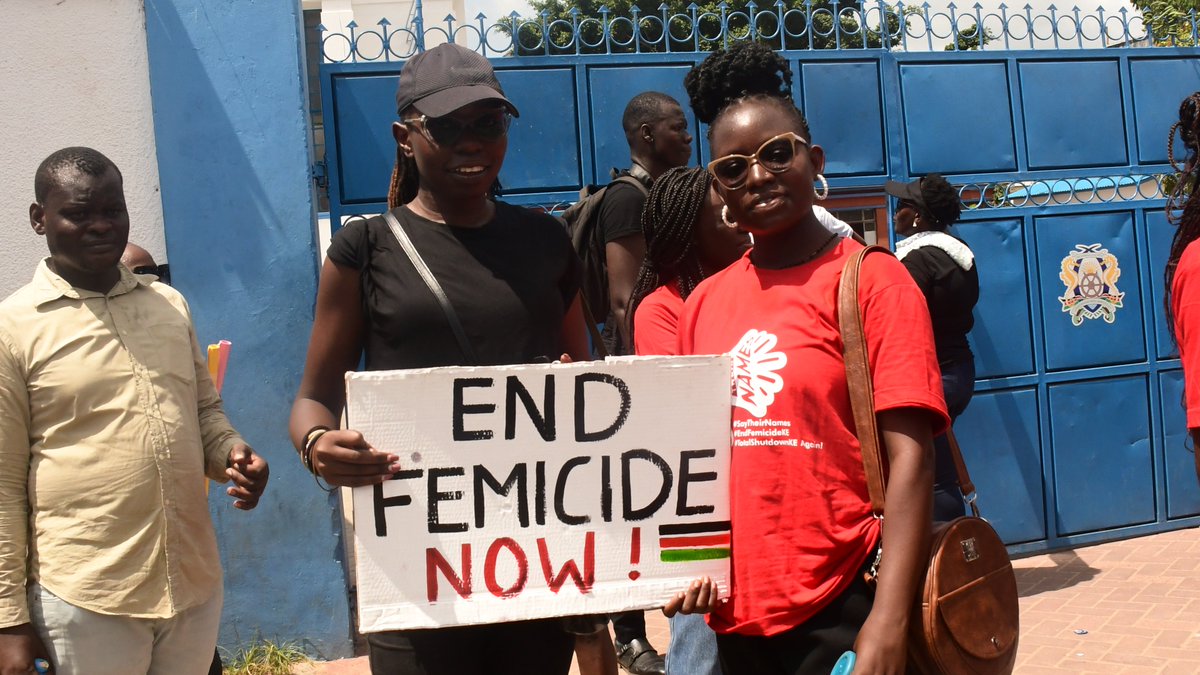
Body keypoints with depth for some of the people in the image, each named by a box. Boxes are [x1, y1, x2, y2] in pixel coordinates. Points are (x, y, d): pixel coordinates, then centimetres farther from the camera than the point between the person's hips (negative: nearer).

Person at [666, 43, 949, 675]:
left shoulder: (871, 280, -6)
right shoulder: (702, 304, 6)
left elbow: (909, 458, -13)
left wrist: (888, 623, -21)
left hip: (841, 614, -5)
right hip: (734, 612, 5)